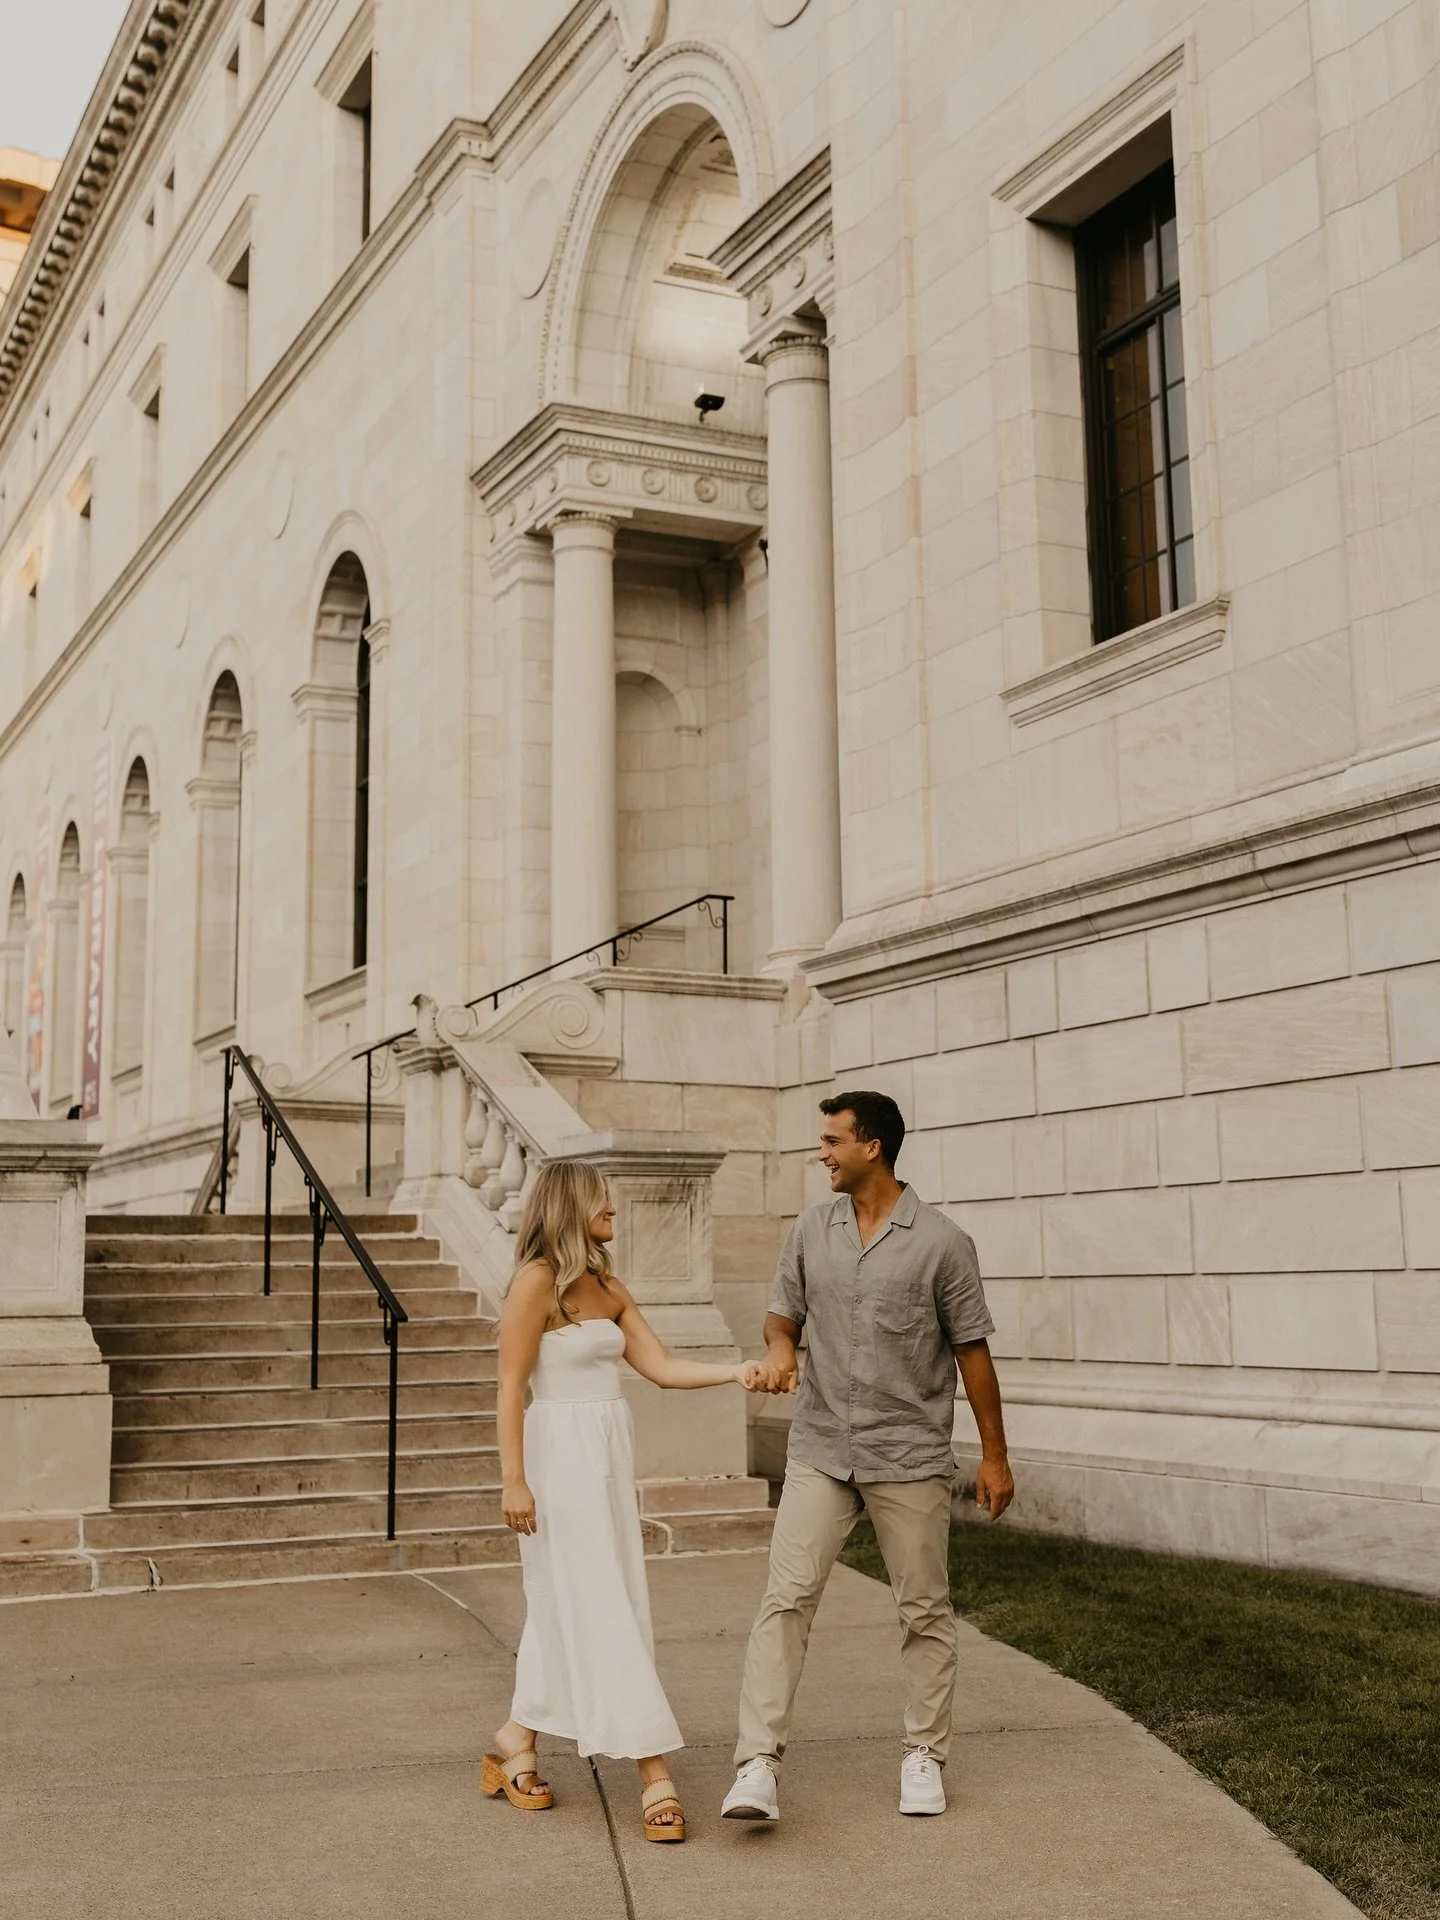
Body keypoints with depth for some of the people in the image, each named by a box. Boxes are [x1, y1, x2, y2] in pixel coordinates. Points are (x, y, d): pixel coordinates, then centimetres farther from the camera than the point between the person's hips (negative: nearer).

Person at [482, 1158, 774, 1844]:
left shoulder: (608, 1289, 10)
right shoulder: (537, 1281, -12)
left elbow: (661, 1366, 7)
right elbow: (511, 1387, -13)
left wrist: (736, 1372, -6)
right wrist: (512, 1479, -16)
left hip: (610, 1454, 8)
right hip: (560, 1454, -8)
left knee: (565, 1606, 14)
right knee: (600, 1611, -5)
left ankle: (517, 1740, 27)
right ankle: (654, 1772, -2)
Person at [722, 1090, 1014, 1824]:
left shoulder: (940, 1242, -7)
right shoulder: (811, 1229, 4)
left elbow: (971, 1350, -1)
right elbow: (783, 1313, 14)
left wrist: (995, 1454, 1)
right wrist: (780, 1345, -12)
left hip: (911, 1457, -2)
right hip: (821, 1452, 3)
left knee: (924, 1612, 8)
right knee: (785, 1598, -8)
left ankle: (924, 1756, 24)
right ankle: (758, 1765, -8)